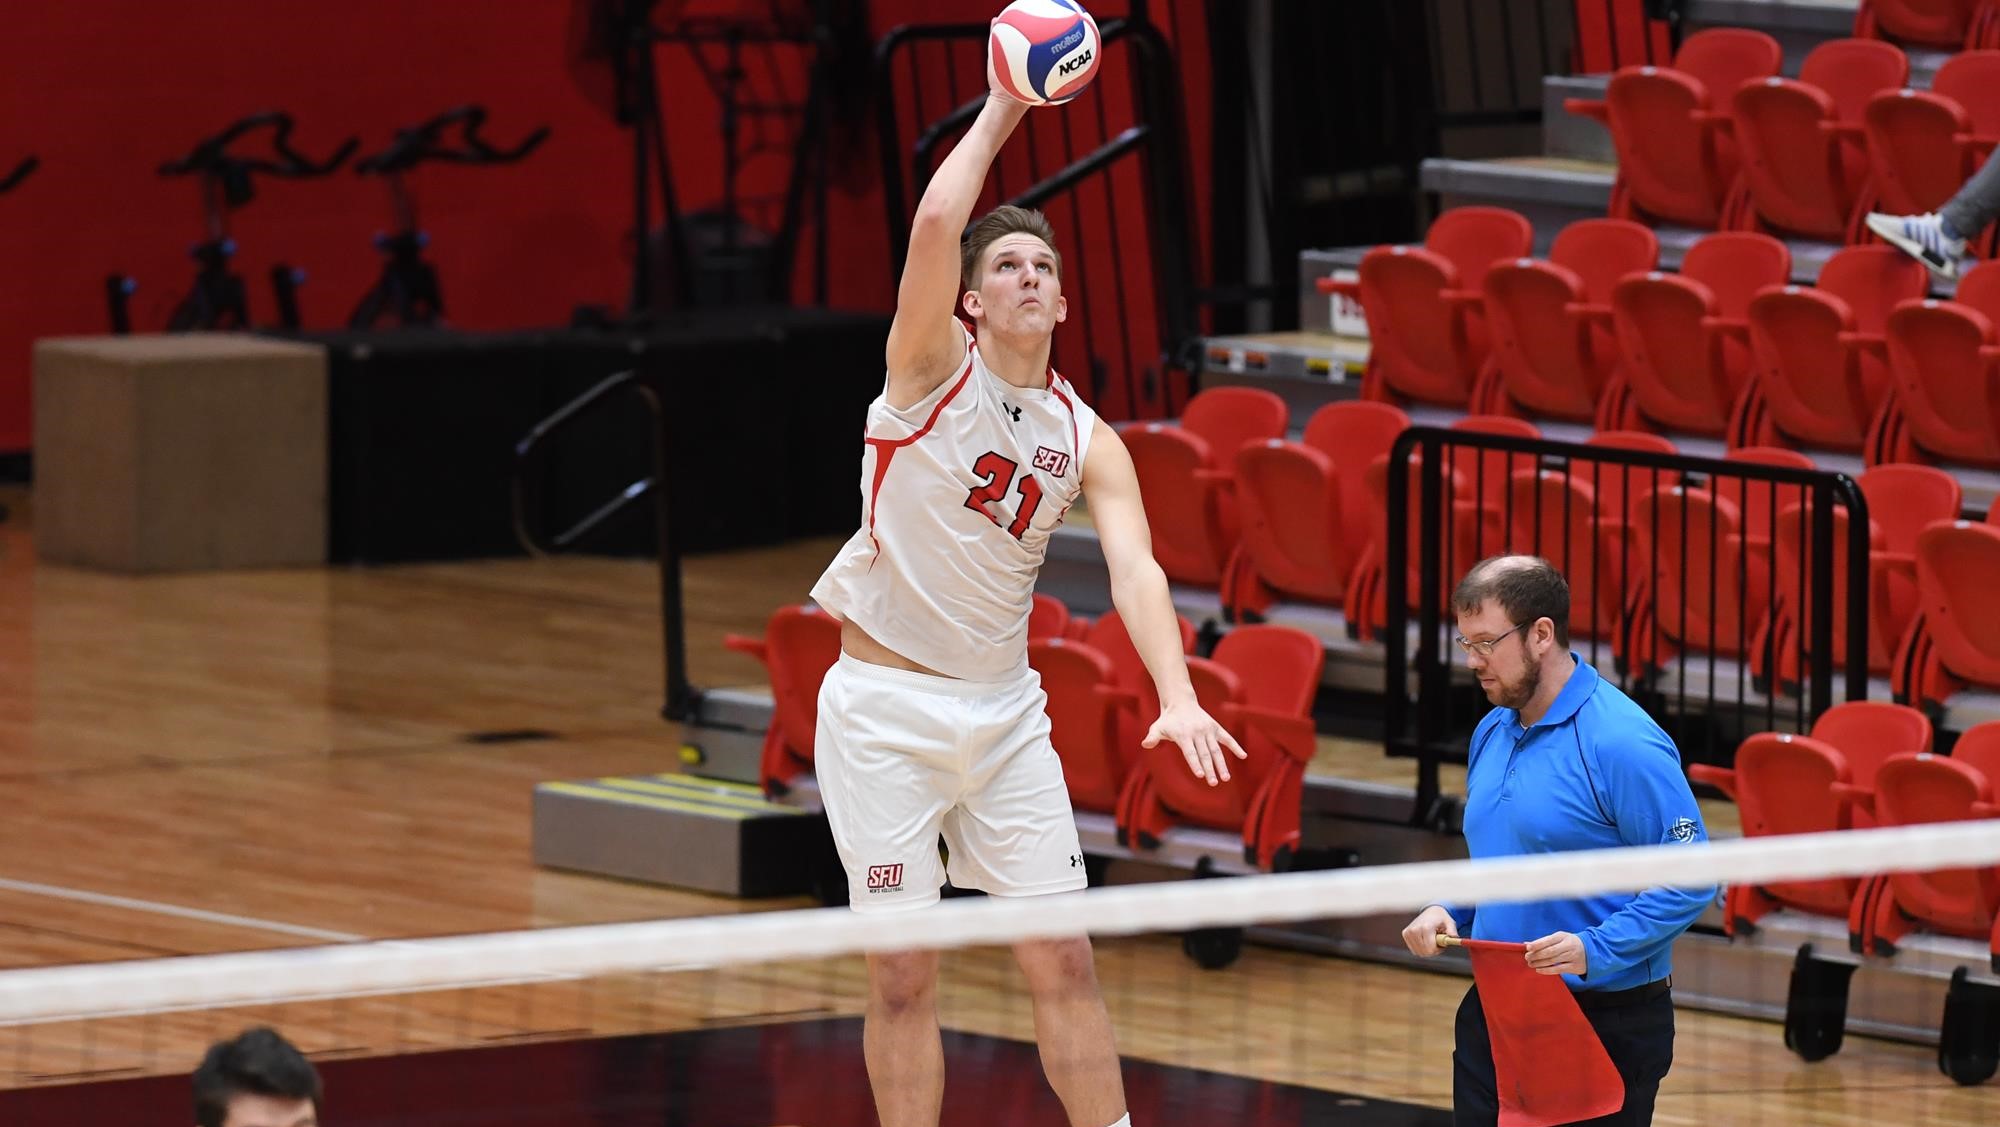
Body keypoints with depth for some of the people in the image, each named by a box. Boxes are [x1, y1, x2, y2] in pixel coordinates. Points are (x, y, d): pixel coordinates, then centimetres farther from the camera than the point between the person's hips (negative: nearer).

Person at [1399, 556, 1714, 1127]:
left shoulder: (1622, 743, -17)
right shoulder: (1492, 733, 10)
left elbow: (1692, 880, -18)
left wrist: (1595, 950, -27)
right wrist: (1448, 911, 4)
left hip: (1604, 1028, -8)